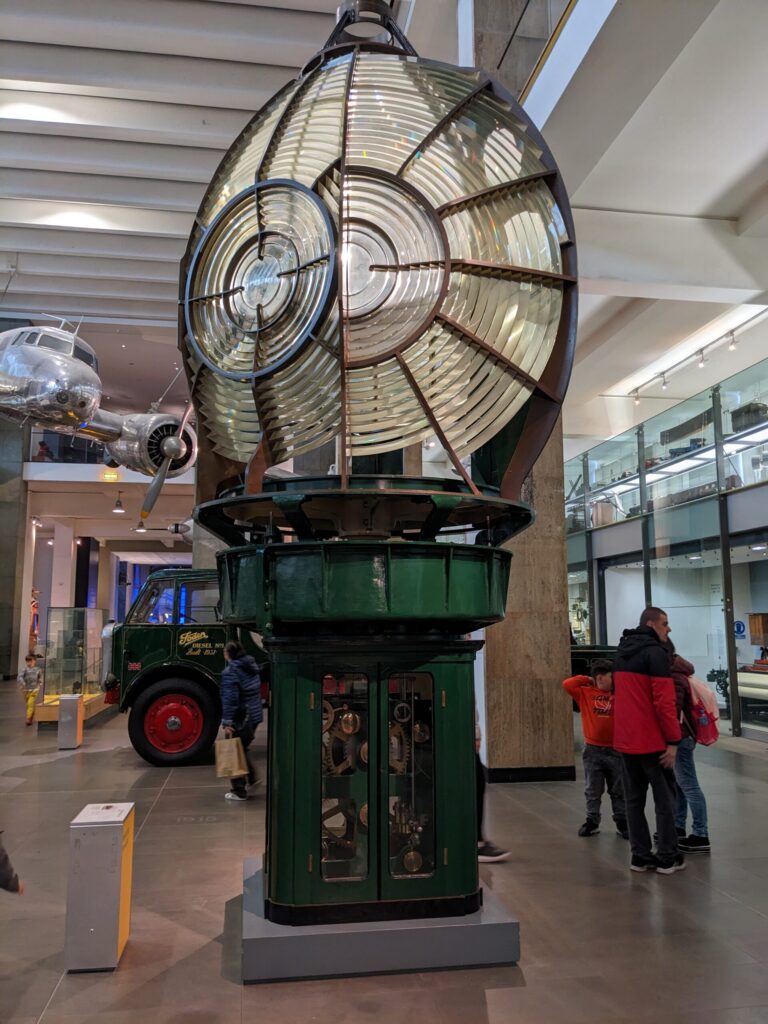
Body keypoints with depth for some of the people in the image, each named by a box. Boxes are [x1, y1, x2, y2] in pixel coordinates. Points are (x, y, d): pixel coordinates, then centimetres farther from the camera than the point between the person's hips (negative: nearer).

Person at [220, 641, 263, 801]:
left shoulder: (230, 671, -17)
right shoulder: (252, 666, 8)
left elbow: (229, 698, -23)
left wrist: (227, 722, -22)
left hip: (240, 719, -8)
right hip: (255, 715, 8)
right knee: (242, 749, 24)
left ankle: (239, 791, 10)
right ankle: (252, 778, 27)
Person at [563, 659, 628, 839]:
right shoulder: (585, 692, -4)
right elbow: (567, 685, -13)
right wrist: (587, 680, -7)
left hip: (615, 750, 1)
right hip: (593, 750, -1)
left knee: (619, 791, 11)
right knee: (592, 791, 10)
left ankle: (622, 823, 22)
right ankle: (592, 822, 20)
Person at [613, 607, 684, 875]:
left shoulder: (621, 653, 14)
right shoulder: (655, 653, -13)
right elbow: (664, 701, -19)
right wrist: (673, 740, -15)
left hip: (624, 740, 7)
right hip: (651, 740, -7)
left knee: (634, 799, 12)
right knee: (664, 798, 6)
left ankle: (640, 856, 16)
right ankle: (668, 857, 12)